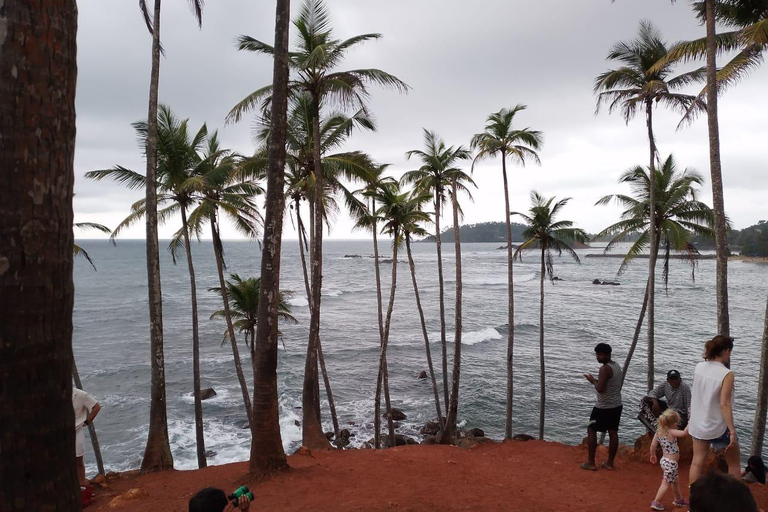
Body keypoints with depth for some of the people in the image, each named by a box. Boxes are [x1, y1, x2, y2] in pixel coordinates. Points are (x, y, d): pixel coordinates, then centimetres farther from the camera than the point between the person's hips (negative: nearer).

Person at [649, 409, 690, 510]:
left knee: (675, 481, 27)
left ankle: (679, 499, 44)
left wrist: (653, 455, 18)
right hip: (671, 463, -8)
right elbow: (684, 433, -34)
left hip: (664, 460, 8)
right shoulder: (671, 432, -21)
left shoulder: (658, 432, 0)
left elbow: (653, 446, 3)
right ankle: (656, 502, 6)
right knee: (666, 483, 2)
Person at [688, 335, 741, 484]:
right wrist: (732, 431, -17)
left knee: (697, 462, 12)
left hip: (698, 424, 5)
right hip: (718, 428, -5)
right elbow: (724, 405, -22)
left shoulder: (699, 367, -3)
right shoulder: (727, 374, -19)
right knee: (734, 463, 16)